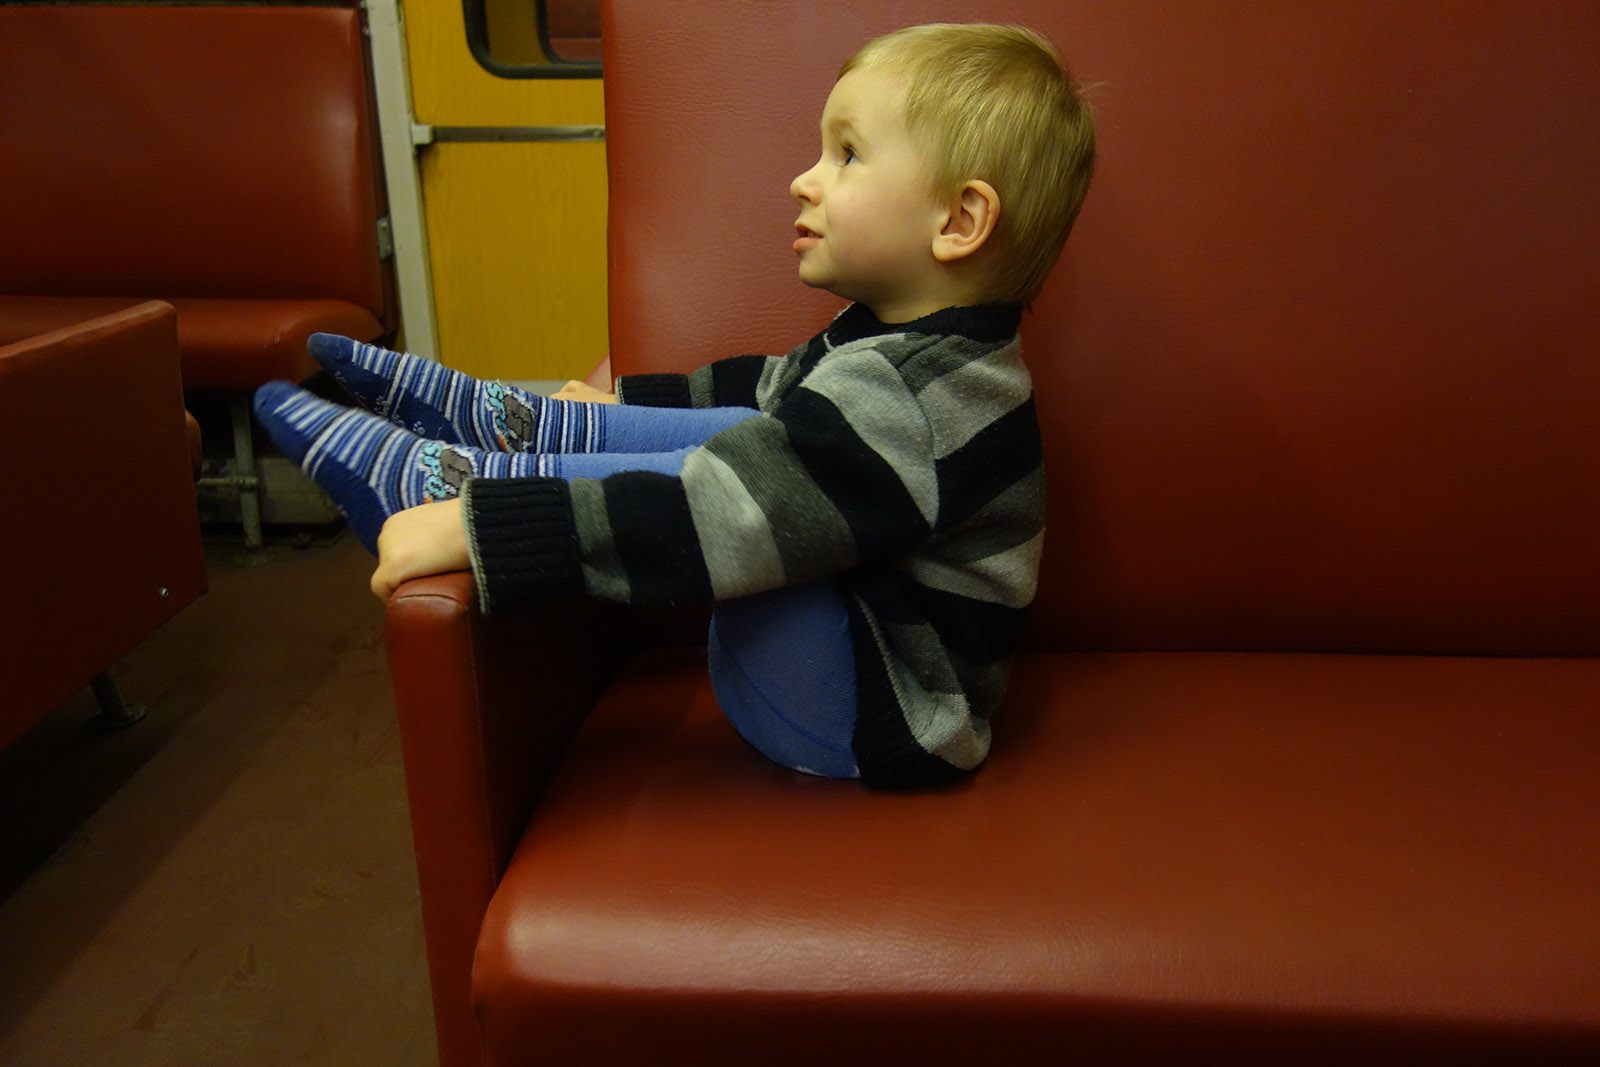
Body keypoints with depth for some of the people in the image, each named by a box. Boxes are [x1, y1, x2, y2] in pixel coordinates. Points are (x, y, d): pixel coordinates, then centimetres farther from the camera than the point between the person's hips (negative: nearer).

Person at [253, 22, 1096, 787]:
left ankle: (432, 481, -14)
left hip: (871, 722, -10)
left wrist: (475, 528, -32)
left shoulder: (911, 407, -29)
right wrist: (622, 404, 27)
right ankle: (484, 419, 7)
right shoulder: (901, 346, 3)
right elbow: (773, 386, 21)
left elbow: (706, 523, -35)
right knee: (742, 432, 5)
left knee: (732, 463, -24)